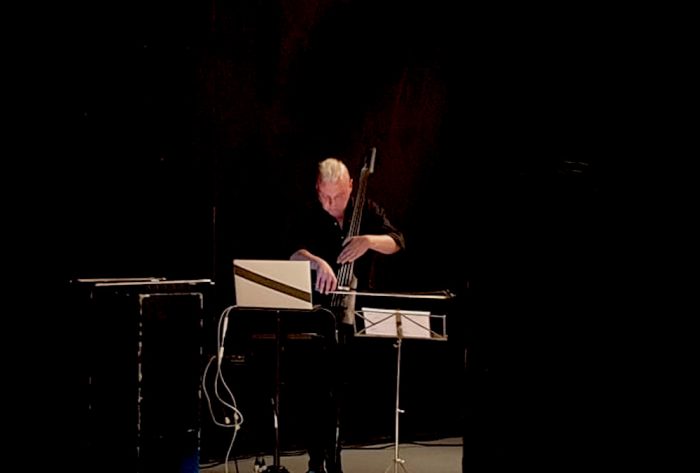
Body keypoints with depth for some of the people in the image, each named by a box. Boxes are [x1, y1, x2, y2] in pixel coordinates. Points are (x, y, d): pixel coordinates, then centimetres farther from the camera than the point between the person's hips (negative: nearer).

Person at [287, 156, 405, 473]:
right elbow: (295, 252, -23)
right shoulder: (307, 218, -6)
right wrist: (318, 262, -45)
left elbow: (396, 242, -8)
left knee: (342, 388, 11)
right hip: (318, 311, -3)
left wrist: (368, 240, -28)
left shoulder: (366, 211, 2)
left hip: (356, 311, 3)